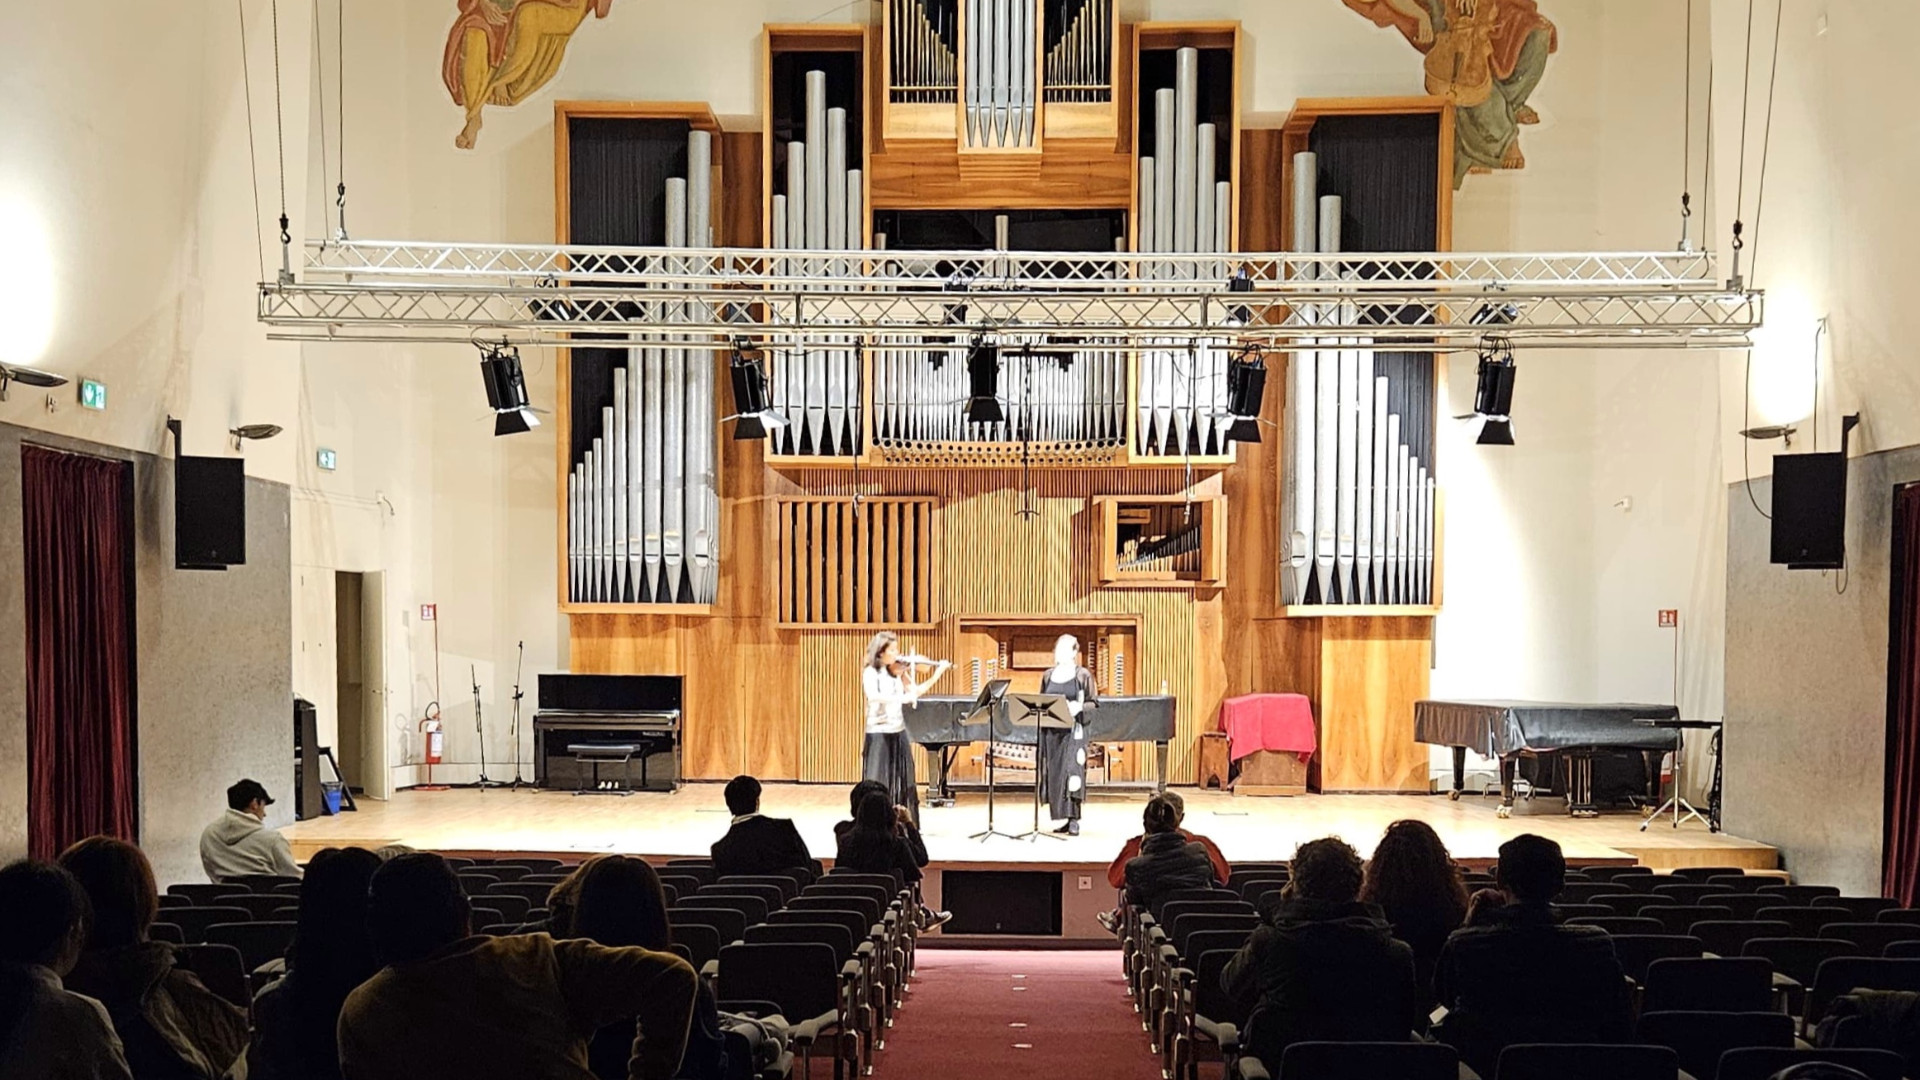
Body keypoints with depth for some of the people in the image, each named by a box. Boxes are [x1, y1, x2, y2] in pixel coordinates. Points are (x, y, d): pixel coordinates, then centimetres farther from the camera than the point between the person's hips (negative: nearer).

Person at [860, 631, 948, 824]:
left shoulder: (897, 671, 8)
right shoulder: (870, 673, -10)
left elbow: (915, 691, 11)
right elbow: (872, 696, -28)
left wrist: (937, 674, 3)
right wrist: (902, 698, -37)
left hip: (898, 732, 6)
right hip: (878, 733, -6)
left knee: (902, 781, 10)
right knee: (878, 783, -4)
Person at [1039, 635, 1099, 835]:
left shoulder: (1083, 675, 0)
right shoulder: (1048, 675, 12)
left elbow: (1093, 702, -1)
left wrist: (1079, 707, -18)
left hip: (1074, 730, -5)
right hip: (1051, 730, 5)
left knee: (1072, 773, -10)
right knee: (1054, 774, 3)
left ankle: (1074, 820, -8)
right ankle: (1065, 819, 10)